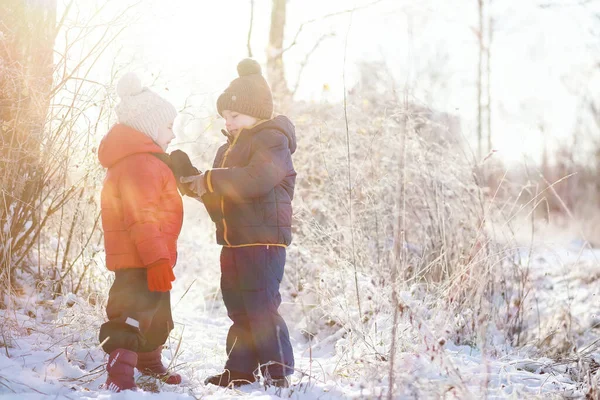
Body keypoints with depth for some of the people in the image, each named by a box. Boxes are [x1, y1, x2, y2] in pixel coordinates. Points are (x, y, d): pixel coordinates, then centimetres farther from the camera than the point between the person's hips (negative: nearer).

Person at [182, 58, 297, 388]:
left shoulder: (272, 140, -9)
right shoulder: (230, 148, 20)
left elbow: (255, 178, -27)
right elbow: (220, 201, 20)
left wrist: (210, 180, -20)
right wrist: (198, 185, 0)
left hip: (263, 240, -9)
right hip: (234, 242, 9)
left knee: (261, 307, -10)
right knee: (238, 308, 13)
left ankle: (277, 372, -1)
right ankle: (239, 371, 21)